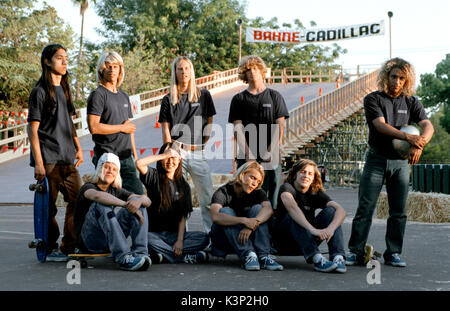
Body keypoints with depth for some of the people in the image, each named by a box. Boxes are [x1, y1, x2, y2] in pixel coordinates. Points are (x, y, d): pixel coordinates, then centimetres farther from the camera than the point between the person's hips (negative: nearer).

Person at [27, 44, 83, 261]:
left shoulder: (64, 90, 17)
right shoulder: (40, 91, -5)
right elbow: (33, 129, -9)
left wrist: (78, 147, 15)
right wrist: (38, 163, -15)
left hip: (67, 158, 7)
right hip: (48, 158, -7)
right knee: (48, 205, -1)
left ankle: (69, 247, 12)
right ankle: (50, 249, 11)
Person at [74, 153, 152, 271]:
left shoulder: (116, 191, 15)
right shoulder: (88, 187, -2)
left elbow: (147, 200, 1)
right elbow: (97, 196, -30)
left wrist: (139, 201, -24)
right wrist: (126, 205, -38)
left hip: (109, 241, 5)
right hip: (88, 241, -5)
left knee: (138, 203, -7)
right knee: (100, 204, -30)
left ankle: (140, 252, -28)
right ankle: (123, 257, -42)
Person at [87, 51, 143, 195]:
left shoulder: (124, 96, 18)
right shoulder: (97, 94, -6)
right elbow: (94, 127, -17)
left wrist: (134, 153, 17)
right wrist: (122, 128, -9)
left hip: (126, 156, 7)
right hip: (106, 156, -7)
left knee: (138, 193, 2)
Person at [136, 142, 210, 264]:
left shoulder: (184, 186, 12)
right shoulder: (154, 177, 4)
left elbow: (183, 217, 4)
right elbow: (139, 163, -18)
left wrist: (180, 240, -11)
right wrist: (164, 155, -9)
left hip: (174, 234, 3)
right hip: (155, 234, -3)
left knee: (204, 238, -21)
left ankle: (160, 254, -24)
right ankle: (184, 257, -25)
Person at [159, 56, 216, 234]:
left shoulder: (203, 95, 10)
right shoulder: (168, 100, 8)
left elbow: (209, 124, 14)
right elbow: (166, 131, 4)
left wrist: (201, 145, 7)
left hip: (198, 153, 1)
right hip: (177, 152, -1)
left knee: (207, 198, 1)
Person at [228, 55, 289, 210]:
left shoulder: (274, 96, 11)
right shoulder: (238, 99, 11)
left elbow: (280, 126, 4)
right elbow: (238, 128, 2)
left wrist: (270, 152, -9)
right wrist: (248, 153, -11)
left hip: (271, 158, 0)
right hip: (247, 157, 0)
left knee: (272, 197, -2)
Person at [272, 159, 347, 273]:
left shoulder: (316, 193, 2)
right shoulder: (287, 188, -10)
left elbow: (341, 211, -15)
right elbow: (291, 206, -34)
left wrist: (331, 228, -37)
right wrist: (313, 229, -48)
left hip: (307, 242, 4)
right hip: (283, 241, -4)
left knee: (330, 211, -14)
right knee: (294, 215, -30)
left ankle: (338, 257, -34)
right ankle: (316, 258, -46)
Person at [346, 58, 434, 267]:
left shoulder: (411, 102, 9)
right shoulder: (373, 99, 0)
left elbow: (428, 126, -4)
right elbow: (381, 125, -15)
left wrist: (419, 145, -25)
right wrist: (408, 137, -28)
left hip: (400, 161, 3)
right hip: (376, 159, -3)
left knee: (398, 211, 4)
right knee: (365, 208, -4)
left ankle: (393, 253, 13)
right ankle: (356, 252, 0)